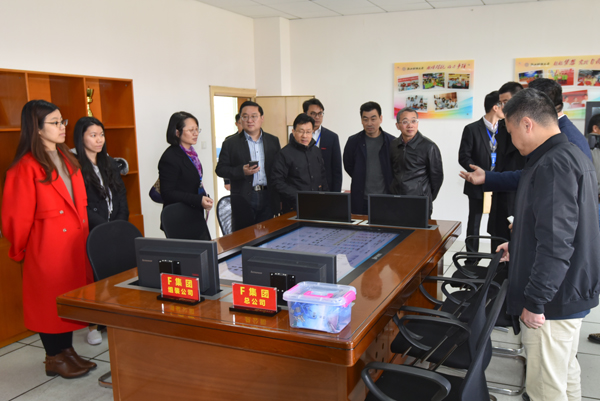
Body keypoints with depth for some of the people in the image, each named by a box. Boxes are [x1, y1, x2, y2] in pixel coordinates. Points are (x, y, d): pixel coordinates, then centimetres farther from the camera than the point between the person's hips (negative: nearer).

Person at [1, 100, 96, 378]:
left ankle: (67, 351, 30)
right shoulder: (26, 167, -15)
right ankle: (55, 359, 21)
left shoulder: (68, 160, 10)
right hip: (46, 248, -7)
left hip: (75, 244, 8)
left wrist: (84, 235, 14)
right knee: (50, 300, 6)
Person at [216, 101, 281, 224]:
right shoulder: (230, 143, 2)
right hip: (244, 200, -2)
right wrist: (241, 171, -17)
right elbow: (220, 169, -1)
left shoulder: (273, 141, 10)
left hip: (267, 198, 3)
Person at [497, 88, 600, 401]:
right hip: (573, 290, 10)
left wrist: (535, 301, -21)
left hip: (554, 300, -10)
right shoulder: (573, 156, 12)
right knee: (566, 370, 23)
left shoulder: (553, 165, -21)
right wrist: (519, 246, 24)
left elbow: (556, 242, -27)